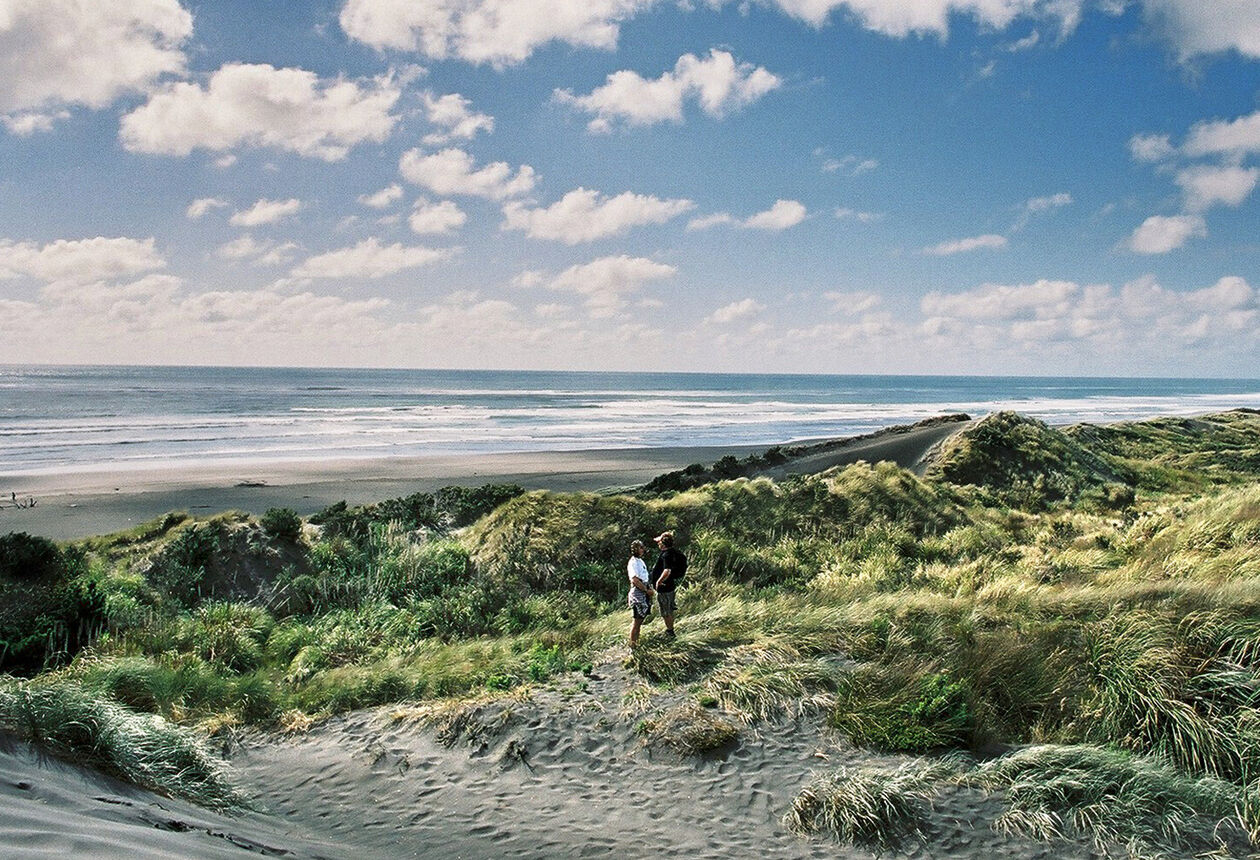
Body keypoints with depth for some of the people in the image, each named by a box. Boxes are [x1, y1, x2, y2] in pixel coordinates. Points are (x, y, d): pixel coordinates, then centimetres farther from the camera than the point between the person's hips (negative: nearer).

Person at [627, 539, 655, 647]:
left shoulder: (640, 561, 14)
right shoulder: (632, 563, -15)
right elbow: (635, 580, -22)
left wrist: (650, 588, 11)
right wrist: (647, 590, -17)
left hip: (644, 593, 9)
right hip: (637, 594, -9)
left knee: (640, 619, 14)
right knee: (637, 620, -5)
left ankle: (636, 641, 23)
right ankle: (632, 643, 0)